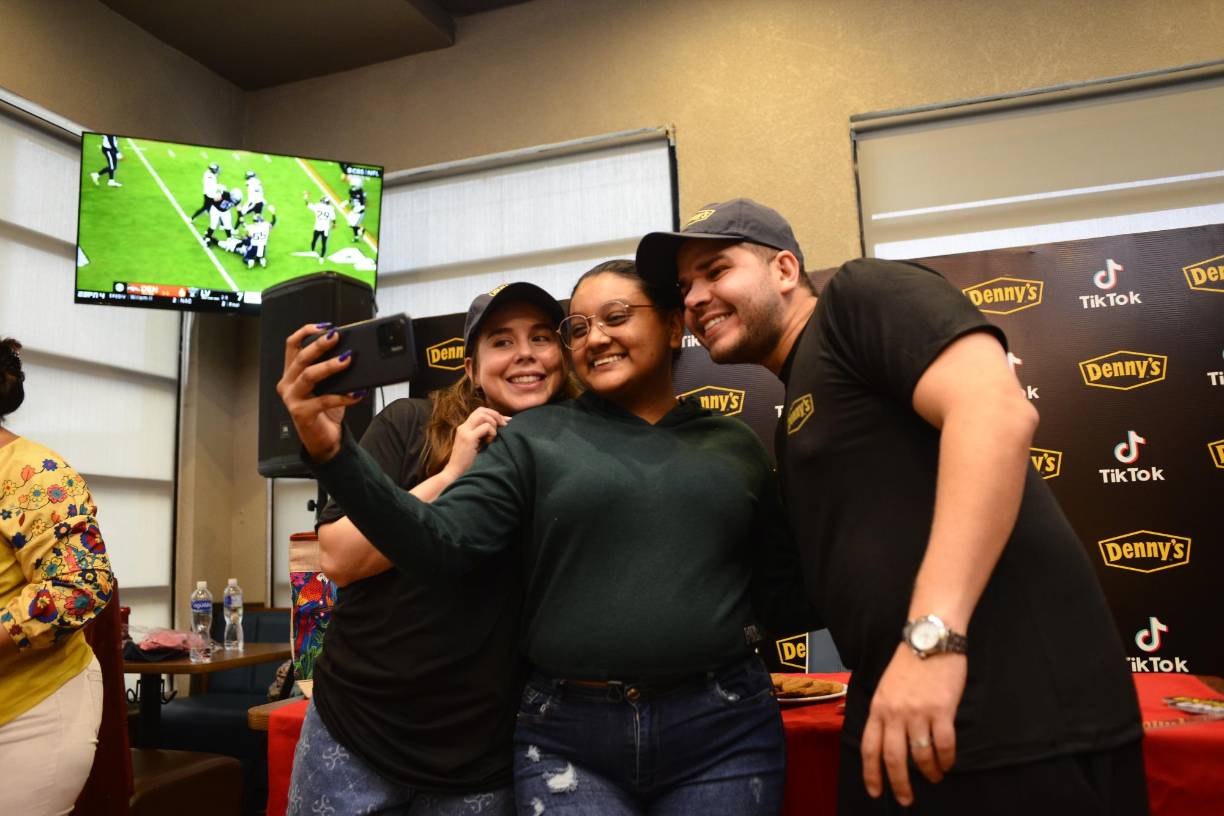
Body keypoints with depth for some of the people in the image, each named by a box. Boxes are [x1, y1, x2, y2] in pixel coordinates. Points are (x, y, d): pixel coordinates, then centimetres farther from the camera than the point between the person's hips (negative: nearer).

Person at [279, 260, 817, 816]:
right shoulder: (535, 437, 3)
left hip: (722, 730, 2)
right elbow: (442, 540, -9)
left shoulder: (737, 446, 8)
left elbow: (784, 602, 10)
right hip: (566, 738, -1)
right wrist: (332, 451, -20)